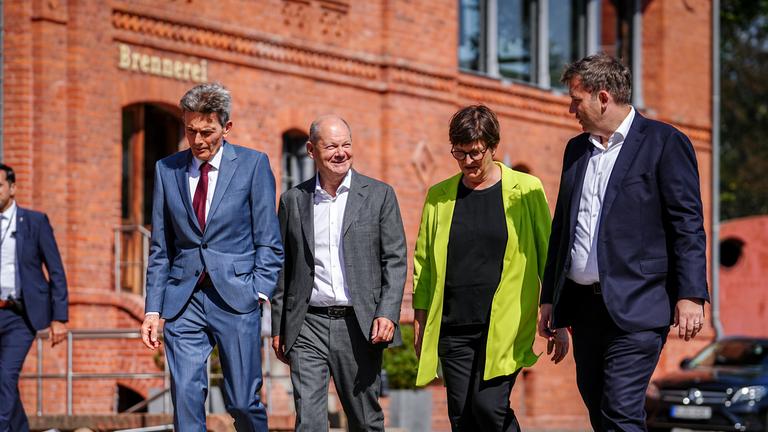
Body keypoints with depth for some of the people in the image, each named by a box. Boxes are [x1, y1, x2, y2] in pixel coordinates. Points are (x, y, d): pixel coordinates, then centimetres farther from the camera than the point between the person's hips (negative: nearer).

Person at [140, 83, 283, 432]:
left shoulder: (253, 164, 2)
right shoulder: (167, 170, 10)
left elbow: (269, 241, 2)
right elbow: (160, 248, 11)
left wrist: (260, 292, -9)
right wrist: (153, 310, 5)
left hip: (236, 298, -2)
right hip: (184, 301, 2)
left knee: (243, 402, -1)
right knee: (186, 397, -6)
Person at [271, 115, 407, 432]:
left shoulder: (379, 195, 5)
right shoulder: (293, 200, 9)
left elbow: (395, 260, 1)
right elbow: (283, 269, 13)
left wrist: (387, 314, -11)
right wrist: (278, 328, 11)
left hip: (359, 325, -1)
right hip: (308, 326, 1)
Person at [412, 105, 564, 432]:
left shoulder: (526, 190, 2)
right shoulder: (439, 196, 10)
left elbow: (548, 257, 3)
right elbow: (423, 264, 13)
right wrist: (420, 325, 8)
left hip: (505, 325, -3)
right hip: (453, 328, 3)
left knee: (489, 405, -17)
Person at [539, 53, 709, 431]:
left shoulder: (664, 143, -4)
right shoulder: (576, 149, 16)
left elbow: (688, 225, -8)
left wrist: (691, 295, -16)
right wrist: (549, 297, 19)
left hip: (635, 309, -7)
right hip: (583, 305, 7)